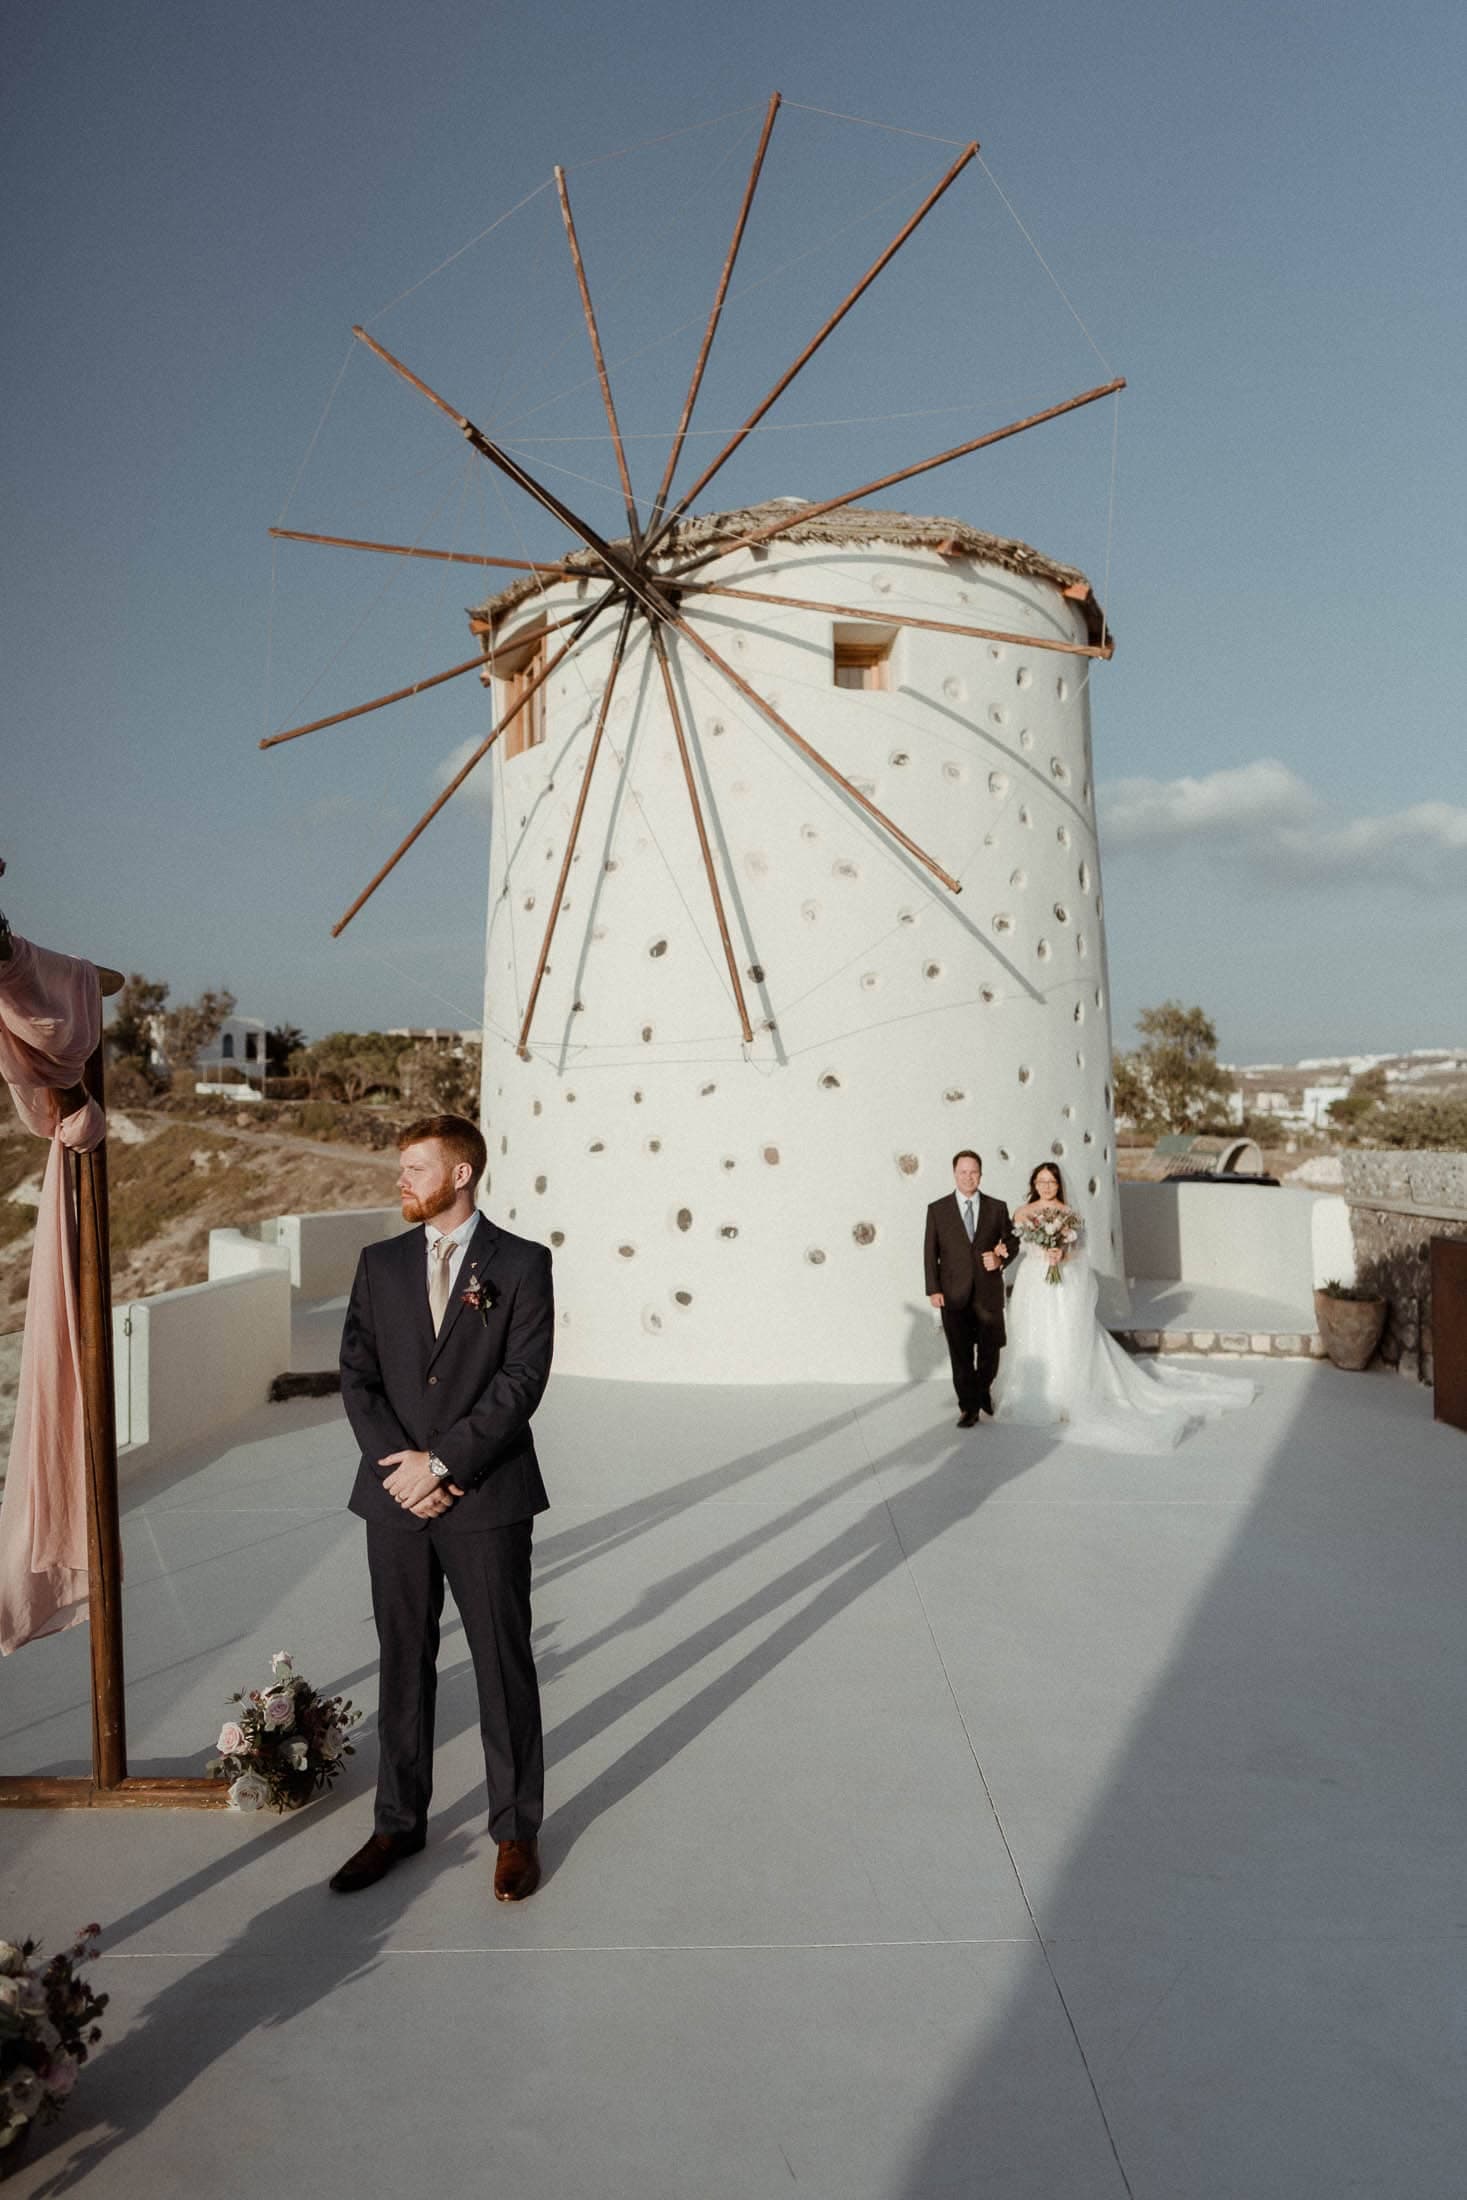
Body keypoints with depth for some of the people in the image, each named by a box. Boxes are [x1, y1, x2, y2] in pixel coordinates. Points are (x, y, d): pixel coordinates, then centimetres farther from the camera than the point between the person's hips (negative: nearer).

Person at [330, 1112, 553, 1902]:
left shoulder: (521, 1264, -5)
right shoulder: (380, 1264, 7)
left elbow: (521, 1380, -12)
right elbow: (356, 1376, 2)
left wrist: (442, 1462, -15)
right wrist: (401, 1467, -10)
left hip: (489, 1499, -3)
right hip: (396, 1500, 4)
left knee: (504, 1666, 7)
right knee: (403, 1665, 15)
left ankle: (516, 1830, 24)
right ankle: (398, 1822, 32)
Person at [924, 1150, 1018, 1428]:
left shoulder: (997, 1208, 5)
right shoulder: (937, 1209, 1)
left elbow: (1011, 1243, 10)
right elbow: (930, 1252, 1)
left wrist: (1001, 1260, -11)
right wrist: (933, 1290, -6)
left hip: (989, 1293, 1)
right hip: (954, 1295, -1)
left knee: (990, 1349, 10)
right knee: (961, 1354, 3)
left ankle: (983, 1390, 36)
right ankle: (968, 1407, 15)